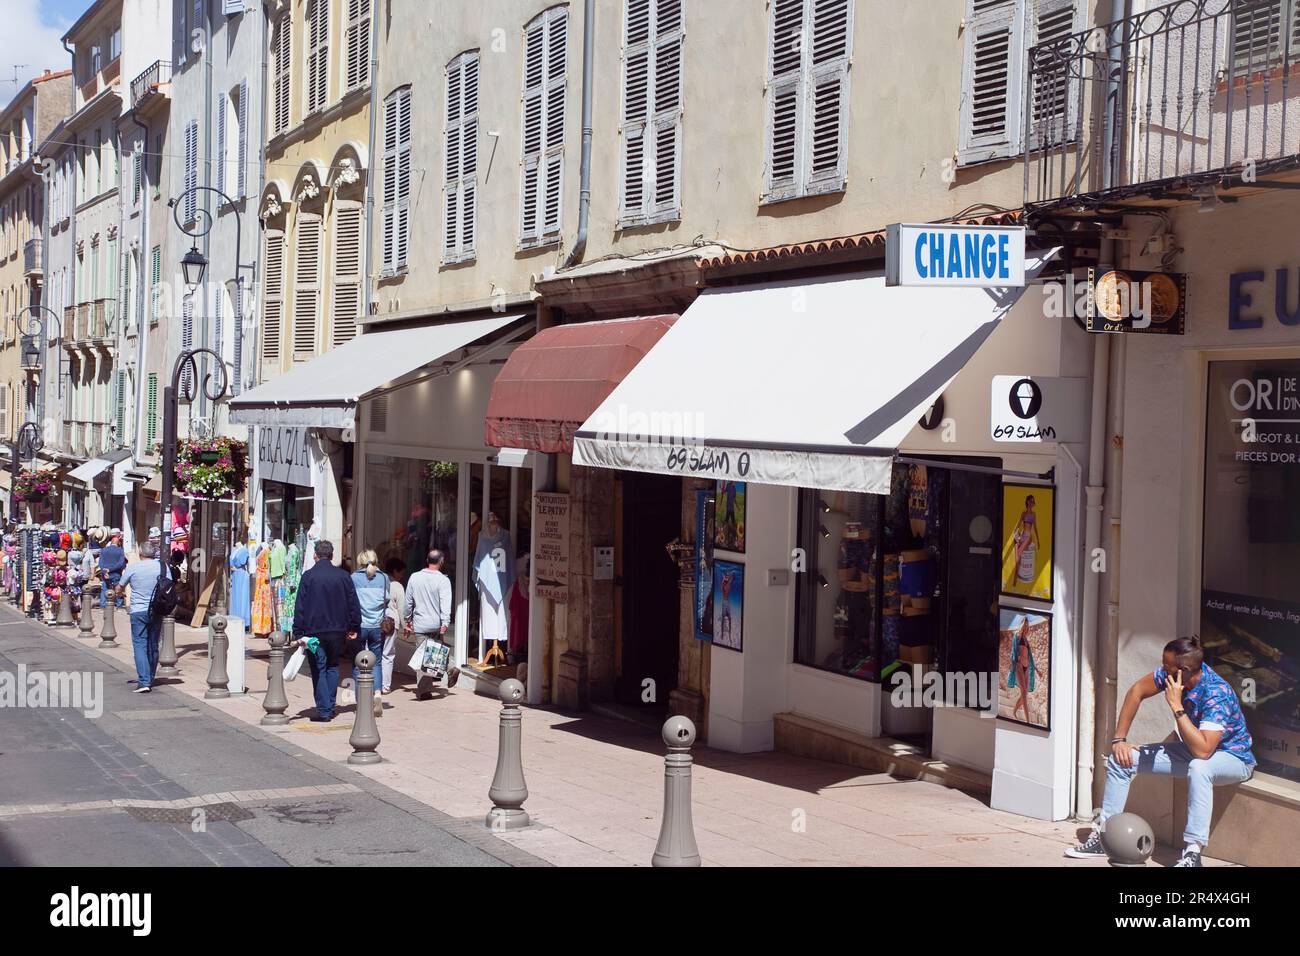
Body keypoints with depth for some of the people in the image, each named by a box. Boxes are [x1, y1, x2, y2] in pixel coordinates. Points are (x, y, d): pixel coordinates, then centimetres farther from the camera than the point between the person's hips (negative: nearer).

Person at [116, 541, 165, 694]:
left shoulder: (132, 567, -6)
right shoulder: (161, 566, -1)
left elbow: (119, 588, 7)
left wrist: (119, 594, 30)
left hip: (139, 611, -3)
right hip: (157, 611, 3)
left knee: (140, 645, -4)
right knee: (153, 646, 14)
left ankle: (144, 682, -16)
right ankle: (150, 679, 23)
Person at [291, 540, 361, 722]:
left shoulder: (308, 577, -7)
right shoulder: (343, 576, 1)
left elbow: (300, 607, -8)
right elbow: (353, 604, 5)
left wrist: (299, 633, -5)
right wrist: (354, 628, 13)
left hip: (315, 631, -3)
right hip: (338, 630, 3)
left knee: (319, 670, 2)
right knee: (332, 666, 17)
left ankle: (324, 711, -1)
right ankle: (330, 707, 16)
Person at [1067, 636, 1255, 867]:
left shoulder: (1217, 695, -34)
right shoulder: (1173, 673, -15)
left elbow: (1203, 750, -43)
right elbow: (1137, 691, 0)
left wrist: (1177, 706, -39)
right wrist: (1119, 739, -2)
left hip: (1233, 759, -8)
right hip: (1194, 748, 8)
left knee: (1198, 767, -43)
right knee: (1121, 758, -1)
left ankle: (1192, 852, -38)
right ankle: (1103, 835, 3)